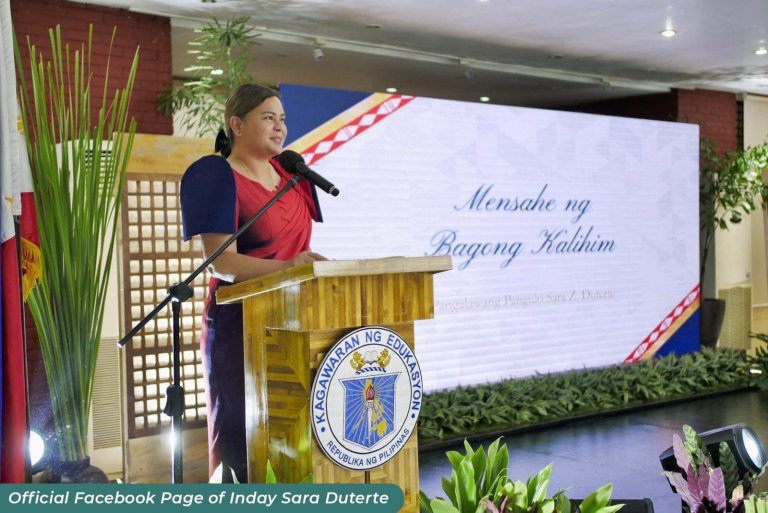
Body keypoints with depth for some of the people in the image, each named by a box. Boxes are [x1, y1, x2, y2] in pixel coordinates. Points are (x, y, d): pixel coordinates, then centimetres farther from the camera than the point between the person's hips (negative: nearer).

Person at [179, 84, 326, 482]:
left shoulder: (289, 170, 12)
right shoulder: (219, 178, -10)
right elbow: (221, 263, -19)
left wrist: (309, 264, -1)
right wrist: (287, 266, -31)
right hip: (240, 324, -7)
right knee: (243, 434, -1)